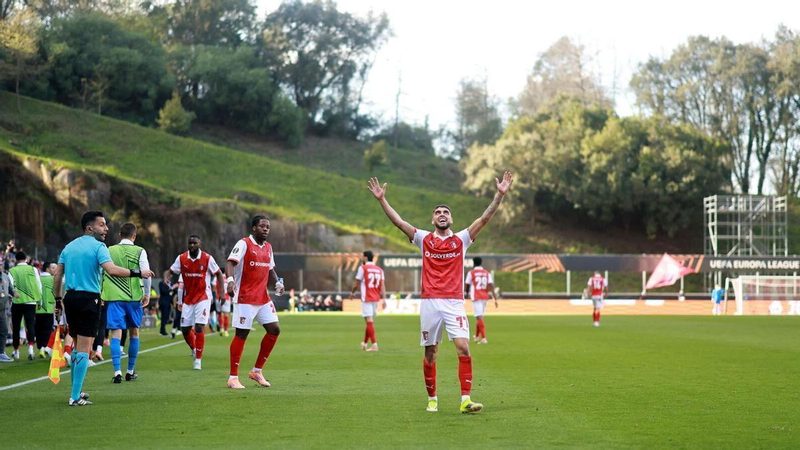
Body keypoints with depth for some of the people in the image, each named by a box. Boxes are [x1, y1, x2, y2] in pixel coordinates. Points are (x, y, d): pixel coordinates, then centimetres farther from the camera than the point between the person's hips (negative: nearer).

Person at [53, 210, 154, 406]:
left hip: (70, 298, 7)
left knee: (77, 346, 18)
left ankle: (76, 391, 23)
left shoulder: (69, 246, 13)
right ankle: (75, 397, -6)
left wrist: (58, 300, 19)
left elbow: (57, 276, 12)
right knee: (84, 350, -4)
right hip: (88, 299, -7)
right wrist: (137, 273, -17)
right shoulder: (98, 247, -7)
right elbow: (111, 269, -23)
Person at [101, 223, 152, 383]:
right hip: (134, 297, 0)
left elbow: (100, 273, 6)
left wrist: (101, 294, 18)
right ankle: (130, 371, 22)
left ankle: (117, 372, -14)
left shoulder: (109, 251, 5)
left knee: (116, 333, -2)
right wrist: (147, 294, 4)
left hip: (113, 297, 0)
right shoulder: (139, 251, 0)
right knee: (134, 332, 15)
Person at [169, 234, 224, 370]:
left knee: (199, 327, -14)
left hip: (203, 297, -3)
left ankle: (198, 360, -8)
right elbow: (171, 271, 3)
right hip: (188, 298, 4)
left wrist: (221, 292, -6)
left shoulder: (207, 258, -8)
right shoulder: (181, 258, -1)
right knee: (185, 329, 4)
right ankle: (194, 350, 33)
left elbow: (219, 274, 1)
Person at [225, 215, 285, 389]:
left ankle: (257, 371, 14)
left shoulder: (268, 247, 14)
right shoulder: (243, 244, -9)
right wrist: (230, 280, -39)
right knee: (241, 334, -5)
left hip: (264, 298, 7)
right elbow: (231, 263, -20)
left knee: (274, 330, 2)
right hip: (245, 298, -7)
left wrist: (277, 282, 5)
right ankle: (233, 377, 3)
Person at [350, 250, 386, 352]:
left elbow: (357, 283, -1)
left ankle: (374, 344, -15)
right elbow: (382, 285, 3)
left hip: (366, 298, -6)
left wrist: (352, 293, 16)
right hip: (376, 299, 6)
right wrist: (383, 299, 0)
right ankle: (365, 343, 29)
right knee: (370, 321, 17)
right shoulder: (379, 270, 9)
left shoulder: (363, 268, -5)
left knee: (369, 321, -8)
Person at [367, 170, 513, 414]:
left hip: (455, 302, -1)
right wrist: (382, 199, -1)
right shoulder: (423, 239, 10)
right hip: (430, 302, 1)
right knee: (430, 353, 5)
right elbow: (398, 221, 6)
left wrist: (500, 194, -6)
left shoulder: (461, 239, 9)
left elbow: (485, 218, 3)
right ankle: (432, 399, 17)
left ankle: (466, 400, -14)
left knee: (463, 348, -13)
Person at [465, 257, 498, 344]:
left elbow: (467, 285, 5)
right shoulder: (487, 273, 8)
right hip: (485, 297, 5)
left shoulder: (471, 273, -3)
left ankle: (483, 338, -21)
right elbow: (491, 286, -1)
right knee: (479, 317, 20)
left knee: (479, 317, -10)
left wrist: (467, 293, 28)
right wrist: (495, 298, -3)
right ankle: (477, 336, 31)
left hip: (476, 297, -5)